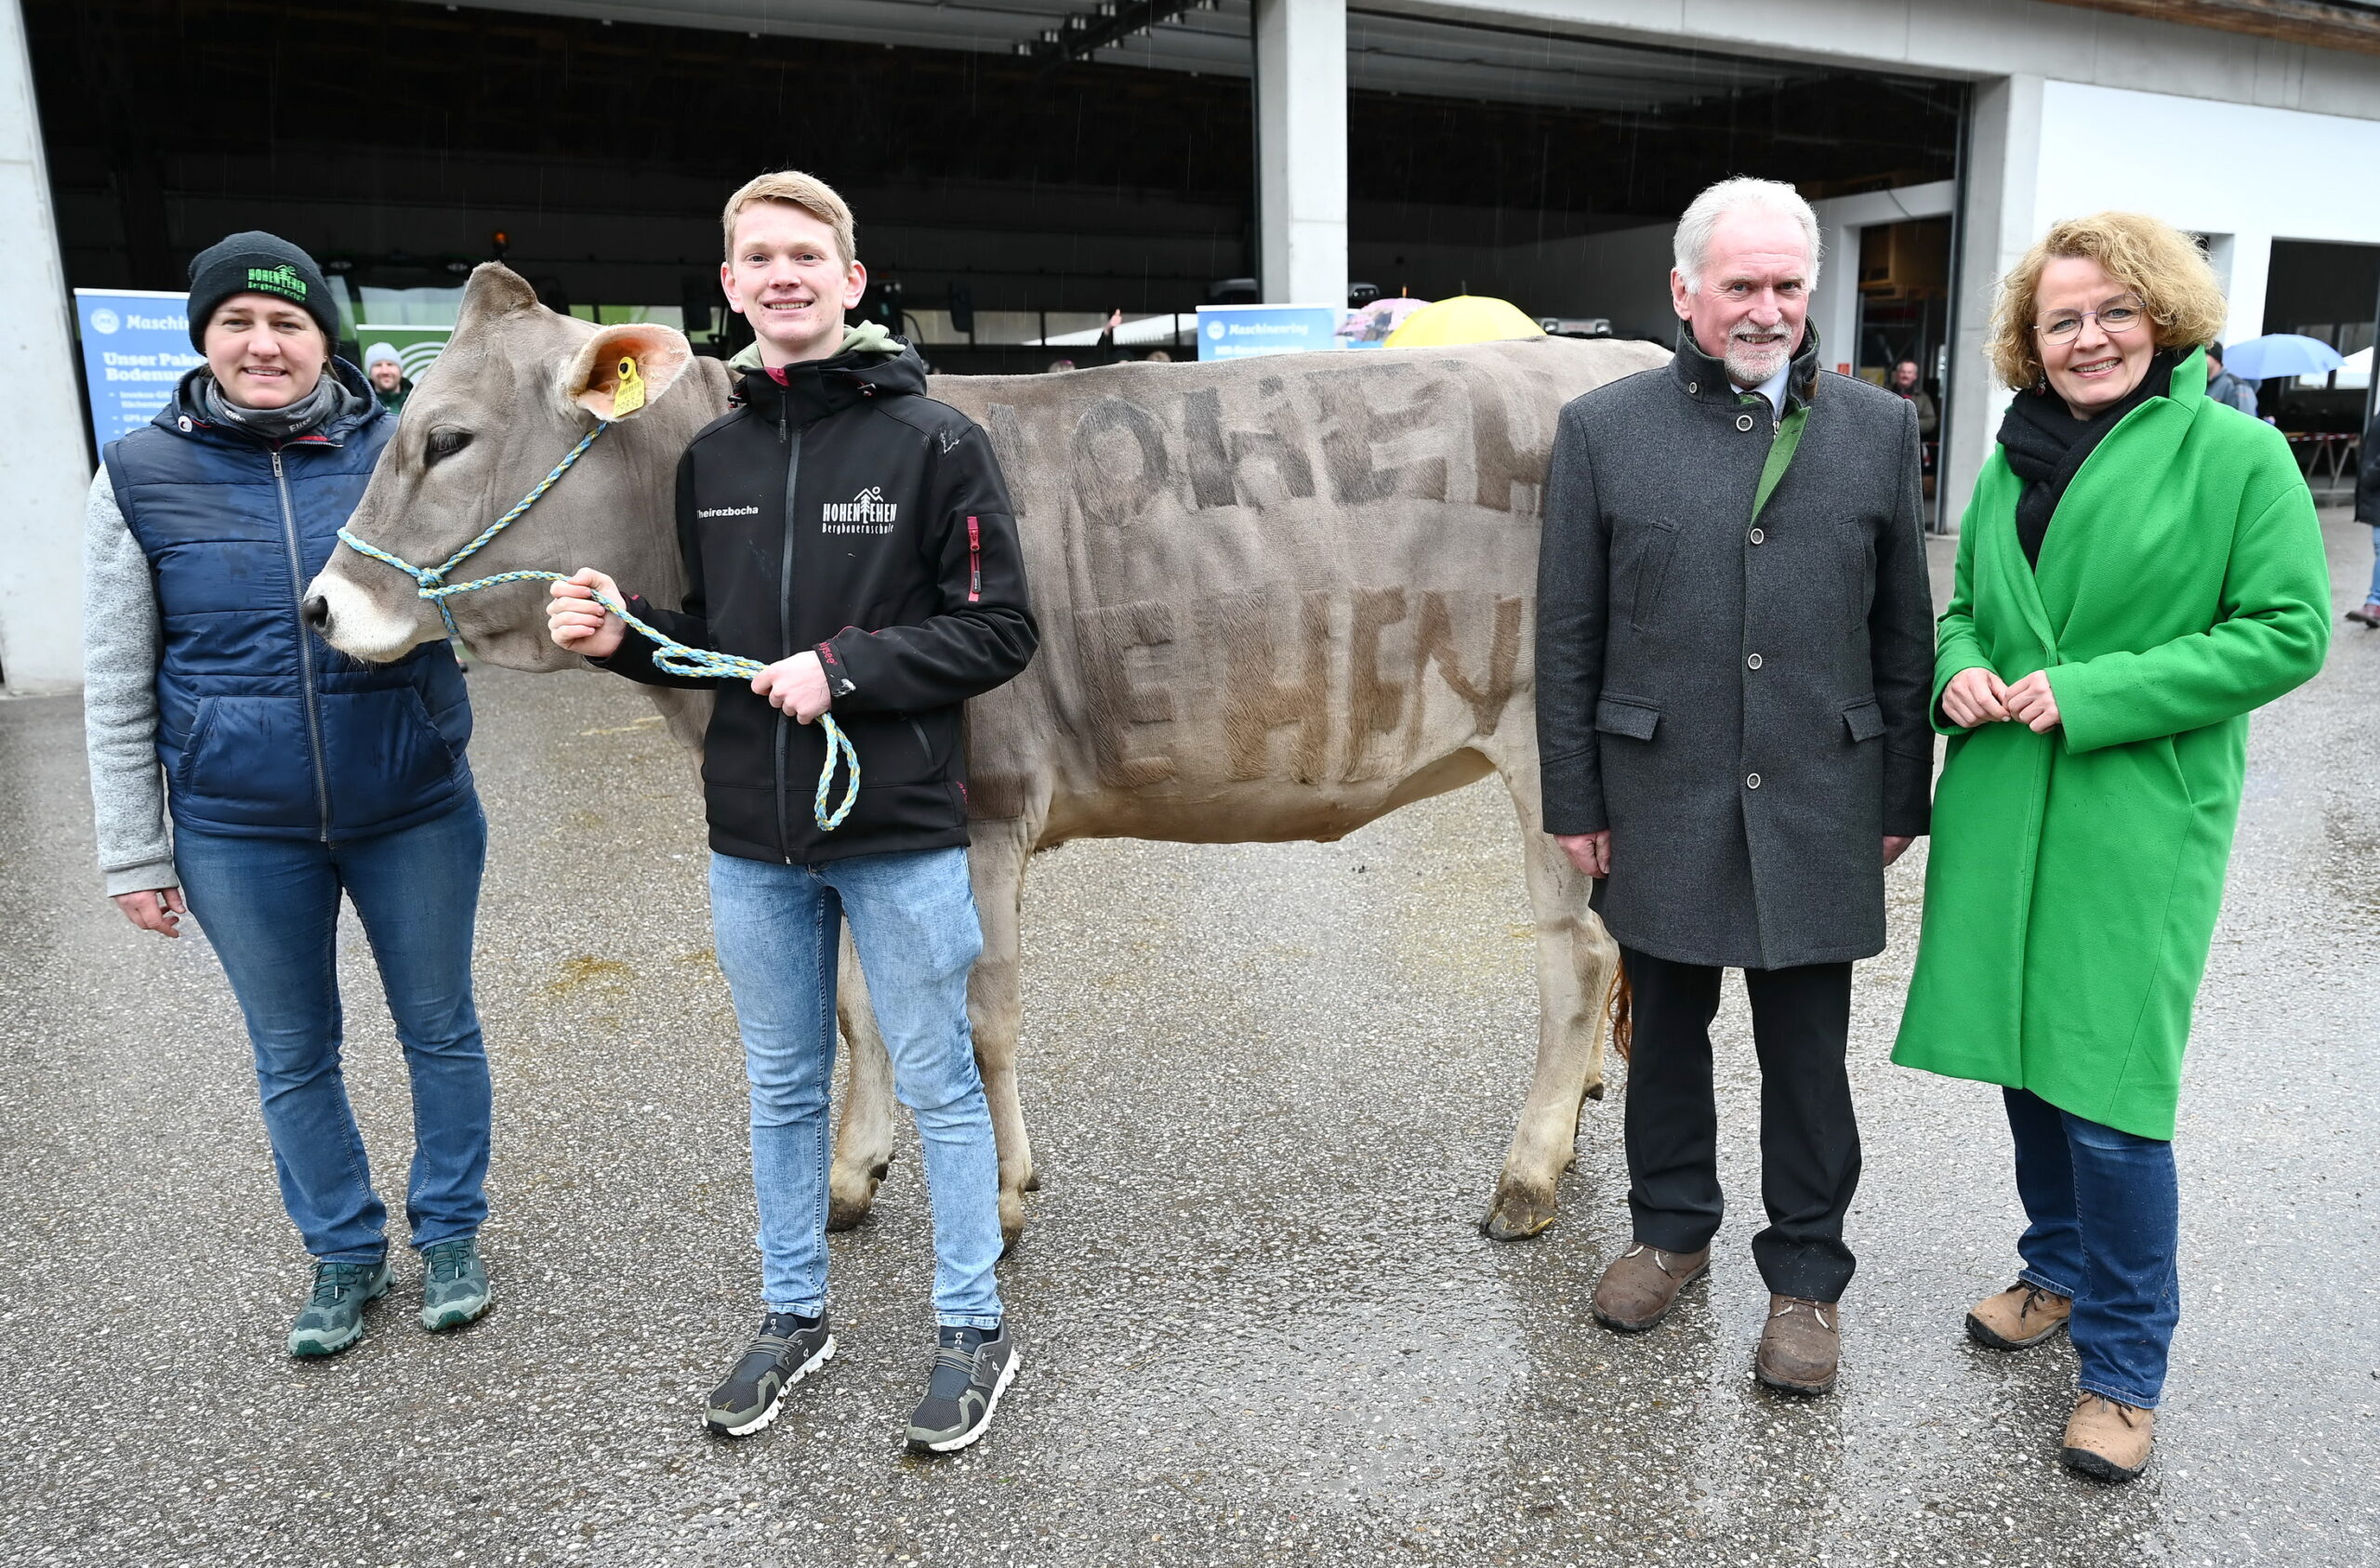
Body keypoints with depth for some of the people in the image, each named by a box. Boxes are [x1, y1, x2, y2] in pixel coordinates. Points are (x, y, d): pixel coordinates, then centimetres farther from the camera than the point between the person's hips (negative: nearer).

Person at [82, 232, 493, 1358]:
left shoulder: (402, 451, -5)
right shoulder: (143, 474, -3)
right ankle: (345, 1254, 35)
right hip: (239, 833, 1)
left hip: (415, 810, 0)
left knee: (439, 1029, 13)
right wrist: (133, 854, 1)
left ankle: (451, 1232, 35)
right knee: (293, 1057, 15)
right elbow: (115, 688, 1)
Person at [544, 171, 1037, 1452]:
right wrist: (626, 638, -5)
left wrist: (846, 667, -19)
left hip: (900, 832, -4)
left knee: (936, 1086, 9)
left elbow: (999, 630, -9)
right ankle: (794, 1315, 37)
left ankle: (974, 1330, 27)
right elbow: (711, 642, 14)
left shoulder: (934, 440, -7)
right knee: (783, 1087, 18)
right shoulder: (711, 458, 7)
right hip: (752, 841, 5)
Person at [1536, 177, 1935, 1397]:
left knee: (1807, 1055, 10)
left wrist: (1901, 797, 5)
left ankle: (1806, 1274, 28)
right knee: (1666, 1030, 16)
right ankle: (1671, 1227, 37)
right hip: (1661, 803, 0)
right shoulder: (1602, 429, -1)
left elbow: (1903, 633, 6)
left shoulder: (1880, 429, 4)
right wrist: (1573, 801, -2)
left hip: (1819, 808, 1)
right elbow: (1567, 638, -1)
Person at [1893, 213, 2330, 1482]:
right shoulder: (2012, 463, 11)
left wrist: (2091, 695, -17)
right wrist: (1961, 673, -3)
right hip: (2002, 807, 6)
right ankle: (2061, 1271, 38)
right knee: (2023, 1058, 15)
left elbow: (2288, 630, -9)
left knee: (2110, 1092, -3)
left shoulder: (2236, 453, -5)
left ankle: (2123, 1365, 16)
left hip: (2139, 820, -5)